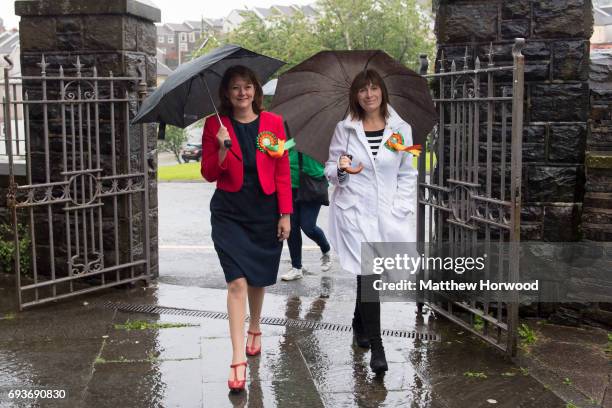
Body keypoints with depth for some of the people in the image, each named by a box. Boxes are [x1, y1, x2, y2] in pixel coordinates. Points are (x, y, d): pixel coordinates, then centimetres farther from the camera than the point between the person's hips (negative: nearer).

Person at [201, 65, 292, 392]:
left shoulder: (273, 123, 0)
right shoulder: (215, 125, -1)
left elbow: (282, 171, 1)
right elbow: (209, 174, 0)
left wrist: (285, 214, -2)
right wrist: (223, 148, -17)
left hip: (265, 211, 2)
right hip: (229, 212, -1)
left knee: (258, 277, 16)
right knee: (237, 280, -11)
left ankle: (254, 329, 44)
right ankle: (238, 359, -7)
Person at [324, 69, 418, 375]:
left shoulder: (401, 129, 3)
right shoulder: (345, 129, 2)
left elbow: (407, 175, 7)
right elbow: (330, 171, 7)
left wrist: (401, 211, -3)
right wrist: (341, 168, -16)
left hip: (388, 213, 2)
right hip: (353, 211, -2)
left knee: (367, 274, 13)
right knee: (368, 274, -10)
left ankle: (359, 325, 40)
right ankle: (376, 348, -4)